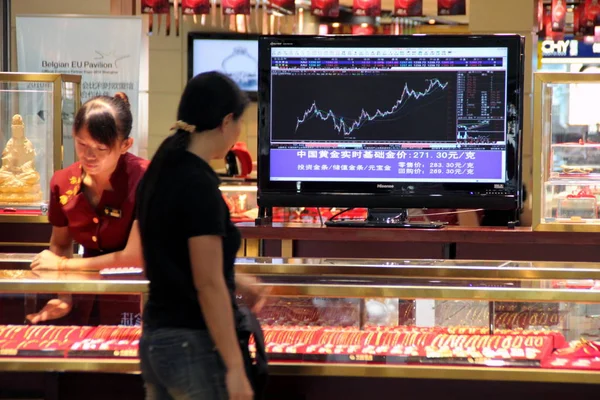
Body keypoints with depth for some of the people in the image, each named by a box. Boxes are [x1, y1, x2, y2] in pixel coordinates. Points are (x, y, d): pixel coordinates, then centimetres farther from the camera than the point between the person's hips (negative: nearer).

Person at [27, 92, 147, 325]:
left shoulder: (143, 179, -17)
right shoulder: (62, 183, -2)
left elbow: (135, 257, -19)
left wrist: (63, 265, -10)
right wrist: (64, 298, -5)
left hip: (136, 304, -5)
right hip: (87, 301, 5)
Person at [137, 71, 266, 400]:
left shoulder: (159, 175, 9)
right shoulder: (199, 185, -18)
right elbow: (208, 286, -20)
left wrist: (234, 282, 29)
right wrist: (235, 367, -18)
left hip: (157, 341, 9)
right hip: (196, 348, -9)